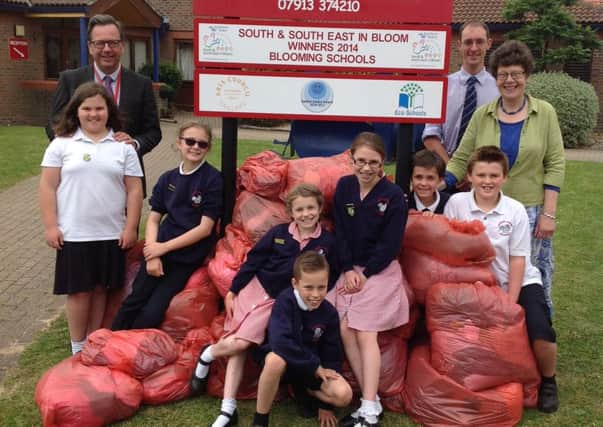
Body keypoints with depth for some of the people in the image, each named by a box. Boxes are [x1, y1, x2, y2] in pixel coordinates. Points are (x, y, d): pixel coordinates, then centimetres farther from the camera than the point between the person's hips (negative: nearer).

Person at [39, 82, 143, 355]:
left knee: (100, 288, 10)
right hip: (73, 234, -1)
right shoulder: (62, 143, 1)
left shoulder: (123, 146, 3)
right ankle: (78, 349, 20)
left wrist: (131, 227, -3)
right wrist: (50, 226, -5)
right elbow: (48, 186, 0)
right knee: (79, 290, 6)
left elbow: (134, 189, 2)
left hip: (111, 234, 1)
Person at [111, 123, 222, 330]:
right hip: (159, 250, 4)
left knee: (151, 313, -12)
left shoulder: (213, 179, -6)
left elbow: (205, 228, -10)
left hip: (189, 257, -4)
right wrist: (152, 256, -8)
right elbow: (153, 219, 8)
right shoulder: (168, 178, 9)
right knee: (132, 303, -8)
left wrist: (164, 247, -10)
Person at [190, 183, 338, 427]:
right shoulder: (278, 233, -2)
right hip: (254, 288, 2)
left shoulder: (327, 242, -4)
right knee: (236, 346, -10)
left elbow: (329, 280, 3)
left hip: (280, 300, -1)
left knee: (240, 344, -12)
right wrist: (232, 291, 1)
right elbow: (253, 261, 2)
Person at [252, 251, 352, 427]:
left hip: (314, 367, 4)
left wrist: (326, 405, -1)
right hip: (284, 359, -3)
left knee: (344, 395, -21)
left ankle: (304, 391, 11)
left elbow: (332, 354, -2)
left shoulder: (329, 313, -9)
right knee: (276, 359, -41)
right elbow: (279, 342, -33)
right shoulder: (285, 301, -21)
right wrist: (315, 366, -24)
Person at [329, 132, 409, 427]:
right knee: (345, 330, -6)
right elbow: (340, 232, 3)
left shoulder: (393, 195, -10)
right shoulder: (344, 186, 3)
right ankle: (371, 400, 3)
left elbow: (391, 244, -10)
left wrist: (365, 274, -12)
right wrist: (348, 269, -8)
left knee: (365, 334, -13)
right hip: (350, 269, 5)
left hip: (379, 270, -4)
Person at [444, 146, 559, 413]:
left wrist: (510, 304, -11)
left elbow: (517, 260, -7)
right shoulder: (457, 203, -9)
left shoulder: (516, 210, -9)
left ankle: (547, 382, 8)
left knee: (540, 333, -21)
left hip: (520, 282, -1)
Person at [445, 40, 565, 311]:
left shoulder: (544, 113, 1)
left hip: (530, 212, -1)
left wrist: (549, 213, -8)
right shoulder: (482, 115, 4)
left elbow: (555, 165, -2)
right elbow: (461, 159, 3)